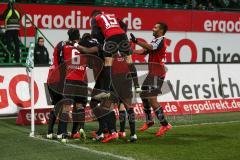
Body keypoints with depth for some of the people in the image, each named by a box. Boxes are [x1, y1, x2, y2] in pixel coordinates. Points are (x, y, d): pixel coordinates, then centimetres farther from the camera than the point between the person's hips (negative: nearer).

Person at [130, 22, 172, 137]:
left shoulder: (161, 40, -9)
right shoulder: (155, 40, 19)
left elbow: (150, 47, -27)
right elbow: (144, 51, 17)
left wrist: (136, 41, -35)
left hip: (157, 73, -10)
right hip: (152, 73, 10)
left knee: (152, 99, -15)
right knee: (143, 95, 17)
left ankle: (165, 125, -12)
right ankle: (149, 121, 31)